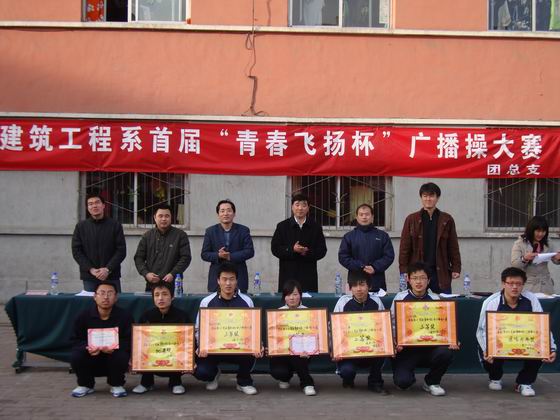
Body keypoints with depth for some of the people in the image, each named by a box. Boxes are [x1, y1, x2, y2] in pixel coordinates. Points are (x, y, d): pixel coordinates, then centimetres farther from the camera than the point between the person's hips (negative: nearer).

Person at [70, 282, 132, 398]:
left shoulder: (124, 316, -9)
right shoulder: (84, 316, -5)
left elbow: (128, 341, -14)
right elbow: (75, 340, -6)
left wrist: (114, 348, -35)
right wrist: (87, 348, -28)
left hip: (113, 357, -1)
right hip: (90, 361, 1)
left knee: (121, 356, -33)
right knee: (75, 356, -28)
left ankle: (116, 385, 0)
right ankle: (85, 385, 3)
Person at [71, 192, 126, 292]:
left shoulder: (115, 225, 5)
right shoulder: (81, 227, 9)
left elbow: (121, 250, 0)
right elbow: (76, 251, 4)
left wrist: (108, 269, -12)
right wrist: (91, 269, -9)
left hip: (111, 277, -1)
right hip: (89, 278, 1)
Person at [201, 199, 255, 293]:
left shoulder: (244, 230, 6)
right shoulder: (210, 231, 9)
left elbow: (250, 251, -3)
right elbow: (204, 254, 5)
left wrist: (230, 256, -15)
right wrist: (218, 255, -15)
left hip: (238, 278, 0)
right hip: (216, 278, 0)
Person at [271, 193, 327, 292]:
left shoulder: (315, 227, 10)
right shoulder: (282, 226, 8)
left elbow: (322, 250, 5)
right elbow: (275, 249, 2)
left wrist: (308, 252, -13)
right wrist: (292, 250, -13)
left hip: (308, 276, 1)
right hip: (288, 275, -1)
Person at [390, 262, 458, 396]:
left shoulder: (435, 300, 6)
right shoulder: (400, 298, 2)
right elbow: (393, 325, 0)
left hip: (429, 348, 2)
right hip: (406, 349, -2)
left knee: (446, 353, -31)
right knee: (402, 381, -26)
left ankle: (431, 382, 1)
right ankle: (410, 376, 17)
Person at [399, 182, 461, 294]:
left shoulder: (447, 220, 8)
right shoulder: (411, 219, 6)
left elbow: (453, 247, 8)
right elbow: (404, 248, 4)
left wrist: (456, 268, 0)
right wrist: (404, 270, -3)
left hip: (441, 272, 1)